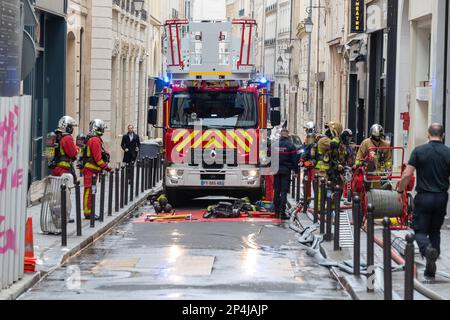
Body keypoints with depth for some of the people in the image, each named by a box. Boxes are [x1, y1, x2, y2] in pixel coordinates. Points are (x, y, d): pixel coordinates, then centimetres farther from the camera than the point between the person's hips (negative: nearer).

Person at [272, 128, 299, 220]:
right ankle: (282, 212, -11)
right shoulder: (290, 145, -6)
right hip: (286, 171, -3)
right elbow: (294, 160, -6)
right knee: (284, 192, -5)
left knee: (277, 191, 12)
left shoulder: (275, 145, 4)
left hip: (276, 171, 3)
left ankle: (277, 211, 18)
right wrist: (296, 171, 2)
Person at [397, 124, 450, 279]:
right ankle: (431, 269, 15)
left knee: (420, 230, 6)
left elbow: (407, 174, -8)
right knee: (435, 231, 15)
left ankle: (427, 249, -26)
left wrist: (400, 191, 6)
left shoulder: (419, 151, -6)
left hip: (424, 197, -2)